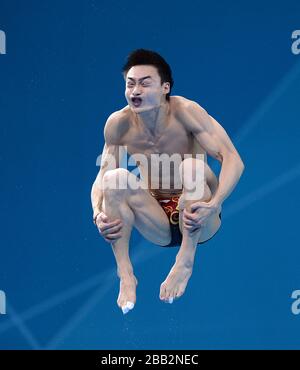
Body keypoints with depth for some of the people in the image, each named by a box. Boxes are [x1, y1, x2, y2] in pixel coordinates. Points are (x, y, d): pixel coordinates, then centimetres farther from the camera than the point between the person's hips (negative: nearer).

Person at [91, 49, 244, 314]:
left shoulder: (185, 111, -18)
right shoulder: (119, 124, -7)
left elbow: (233, 160, -24)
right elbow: (101, 178, -3)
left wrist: (212, 205, -40)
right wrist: (98, 215, -25)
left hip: (198, 222, -3)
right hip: (158, 227, 3)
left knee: (192, 166, -30)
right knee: (117, 178, -21)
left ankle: (186, 262, -24)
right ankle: (125, 275, -21)